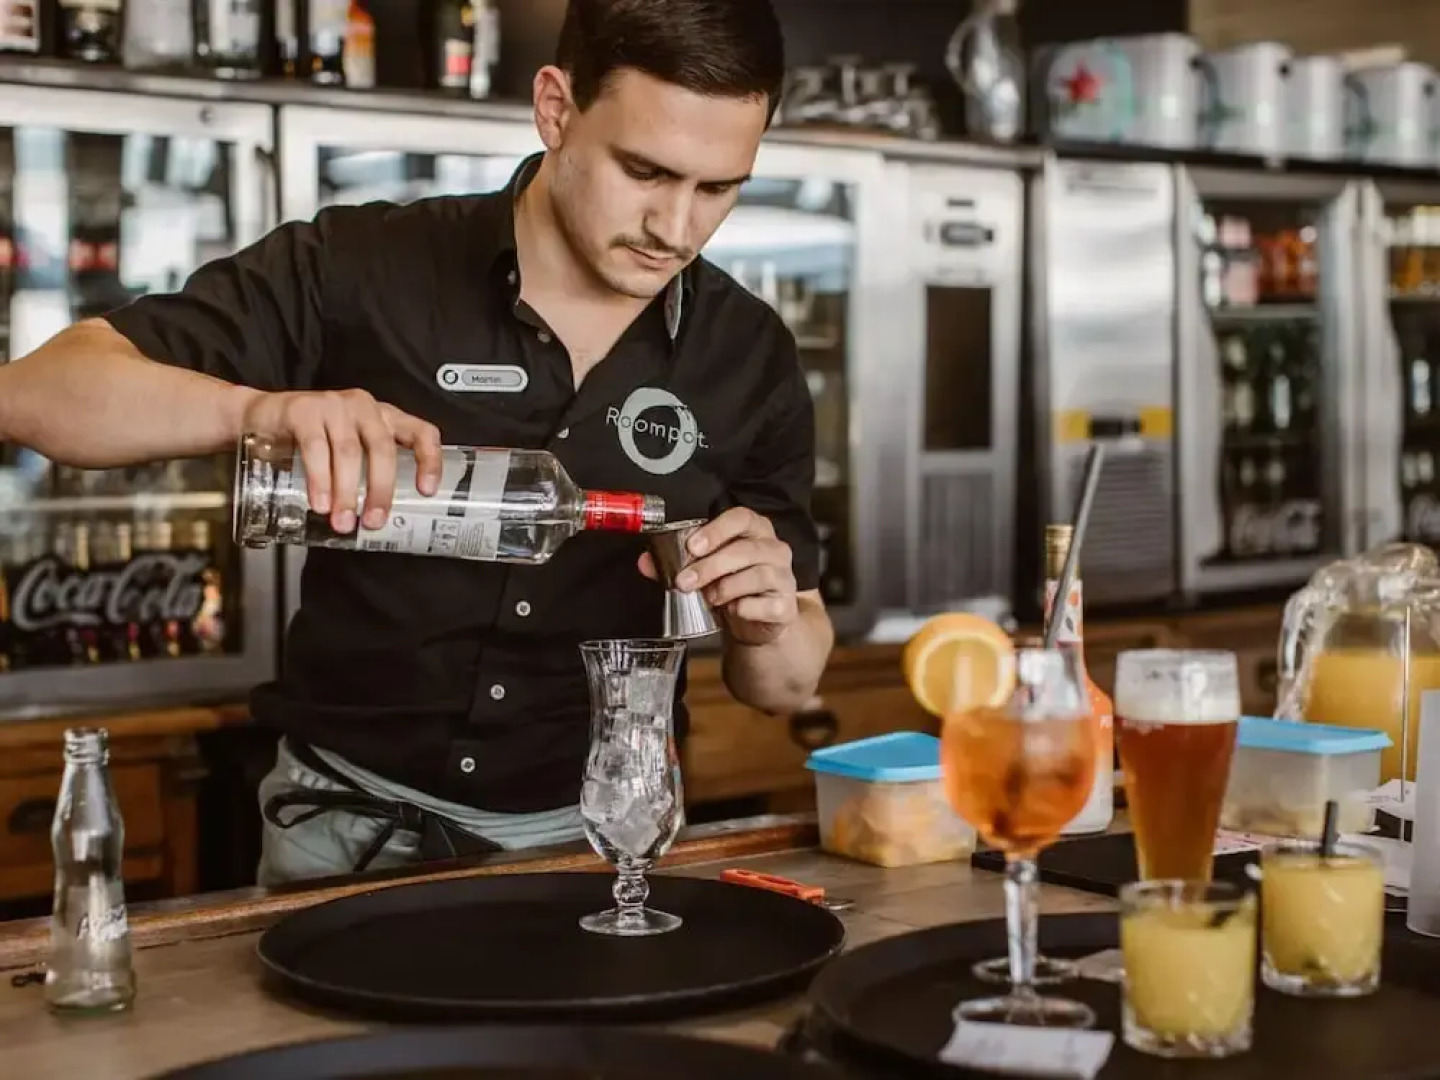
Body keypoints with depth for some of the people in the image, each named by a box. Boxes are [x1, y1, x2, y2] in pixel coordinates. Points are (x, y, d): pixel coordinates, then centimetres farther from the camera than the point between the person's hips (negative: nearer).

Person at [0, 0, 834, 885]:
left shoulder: (751, 358, -2)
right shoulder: (362, 272, -9)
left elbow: (785, 685, 4)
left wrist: (768, 623, -19)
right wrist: (256, 407, -33)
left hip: (598, 832, 1)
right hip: (357, 816, -1)